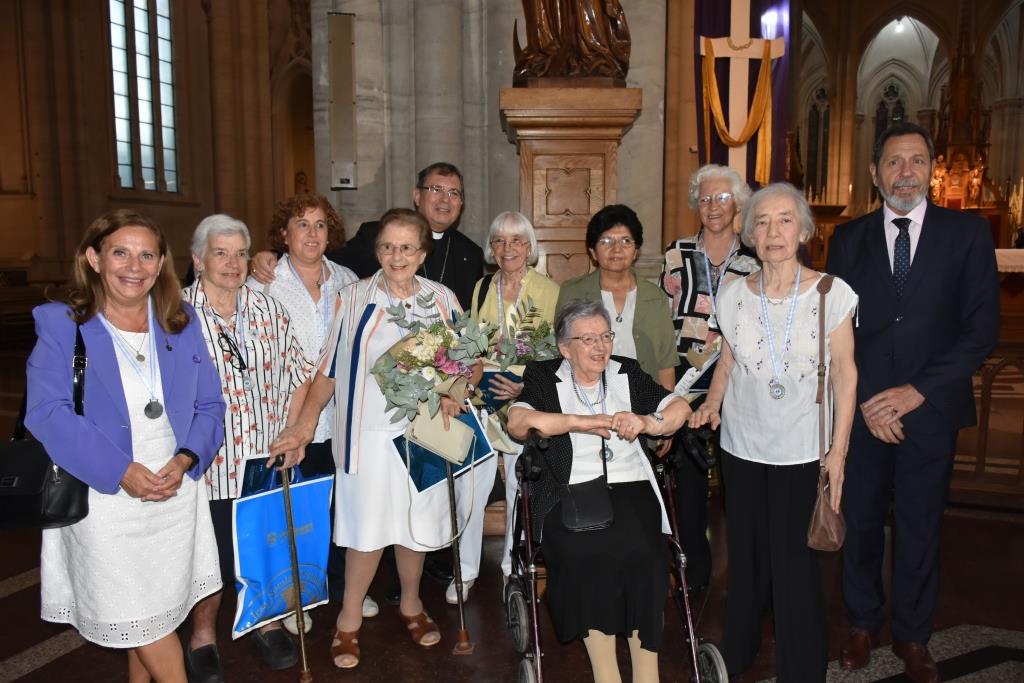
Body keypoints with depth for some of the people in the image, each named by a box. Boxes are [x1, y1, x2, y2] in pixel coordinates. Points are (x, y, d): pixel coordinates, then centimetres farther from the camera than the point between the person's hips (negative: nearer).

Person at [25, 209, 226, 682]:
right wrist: (122, 471, -22)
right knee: (137, 615, 6)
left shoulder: (182, 323, 5)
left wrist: (185, 461, -13)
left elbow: (209, 404, 5)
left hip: (176, 490, 4)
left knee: (161, 607, 16)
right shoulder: (61, 324, -5)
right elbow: (48, 413, -15)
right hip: (105, 497, -3)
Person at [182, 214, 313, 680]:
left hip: (268, 460, 3)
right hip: (207, 463, -3)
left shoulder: (269, 310, 6)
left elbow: (298, 374, 9)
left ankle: (267, 620, 39)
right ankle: (203, 635, 34)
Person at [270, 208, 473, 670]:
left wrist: (454, 392, -8)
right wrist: (307, 422, -11)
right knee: (367, 525, 2)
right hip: (368, 432, -2)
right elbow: (329, 366, -1)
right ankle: (349, 618, 23)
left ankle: (410, 604, 35)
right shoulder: (353, 298, -1)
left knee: (415, 521, 12)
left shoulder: (442, 299, 4)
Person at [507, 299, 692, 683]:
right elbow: (517, 422, -7)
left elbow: (681, 408, 12)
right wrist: (580, 421, -12)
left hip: (630, 489, 2)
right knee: (587, 554, -30)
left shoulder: (627, 372, 20)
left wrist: (648, 422, -8)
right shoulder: (544, 377, 11)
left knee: (641, 552, -27)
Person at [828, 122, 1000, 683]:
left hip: (931, 408, -1)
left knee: (919, 527, 10)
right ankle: (863, 623, 32)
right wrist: (864, 399, -9)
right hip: (860, 408, 1)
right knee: (859, 522, 11)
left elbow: (982, 327, -4)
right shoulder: (848, 239, 5)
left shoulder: (968, 233, 1)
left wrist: (918, 391, -13)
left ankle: (912, 636, 30)